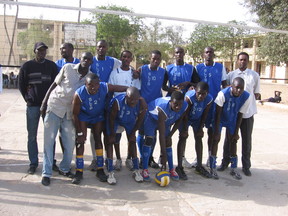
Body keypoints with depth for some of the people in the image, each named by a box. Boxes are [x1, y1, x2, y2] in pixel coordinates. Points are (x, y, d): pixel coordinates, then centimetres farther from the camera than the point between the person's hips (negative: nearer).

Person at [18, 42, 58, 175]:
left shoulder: (52, 66, 6)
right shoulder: (27, 66, 4)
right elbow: (21, 85, 9)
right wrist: (28, 98, 0)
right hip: (32, 105, 0)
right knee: (32, 135, 3)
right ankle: (33, 163, 12)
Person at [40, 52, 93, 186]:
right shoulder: (67, 68, -5)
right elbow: (54, 85, 0)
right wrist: (44, 103, -3)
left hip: (70, 112, 3)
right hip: (54, 106, -2)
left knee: (70, 143, 5)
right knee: (49, 141, -1)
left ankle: (64, 169, 27)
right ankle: (46, 173, 7)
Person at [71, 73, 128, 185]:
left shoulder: (105, 87, -31)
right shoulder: (79, 94, -34)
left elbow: (122, 88, -18)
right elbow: (75, 114, -22)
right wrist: (79, 132, -19)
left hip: (98, 116, 2)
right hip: (83, 116, -2)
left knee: (98, 138, 2)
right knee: (81, 140, -9)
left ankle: (100, 169, 11)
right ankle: (79, 171, 1)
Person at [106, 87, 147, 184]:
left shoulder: (142, 104, -31)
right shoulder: (117, 102, -40)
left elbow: (140, 120, -13)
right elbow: (112, 119, -24)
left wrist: (133, 133, -5)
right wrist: (112, 134, -14)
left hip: (130, 121, 3)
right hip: (115, 119, -2)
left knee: (132, 141, 2)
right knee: (110, 141, -11)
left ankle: (136, 170, 14)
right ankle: (110, 173, -7)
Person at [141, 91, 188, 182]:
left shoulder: (185, 106, -28)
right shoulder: (163, 108, -44)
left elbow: (178, 121, -5)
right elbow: (161, 134, -44)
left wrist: (170, 135, -11)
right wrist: (163, 155, -43)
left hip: (166, 120, 5)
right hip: (151, 117, -5)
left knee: (168, 141, -1)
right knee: (149, 139, -18)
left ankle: (171, 170, 10)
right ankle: (145, 170, -11)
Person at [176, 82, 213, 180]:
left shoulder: (209, 99, -26)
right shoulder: (189, 96, -37)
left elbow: (204, 114, -11)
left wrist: (201, 128, -9)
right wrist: (185, 128, -23)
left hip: (197, 118, 4)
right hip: (185, 117, -4)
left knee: (199, 138, 4)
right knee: (183, 137, -12)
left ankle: (199, 166, 15)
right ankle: (179, 167, -8)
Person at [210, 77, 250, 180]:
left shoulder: (246, 97, -23)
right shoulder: (223, 94, -33)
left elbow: (240, 115, -12)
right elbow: (218, 113, -25)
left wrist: (236, 132, -8)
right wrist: (216, 131, -23)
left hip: (232, 120, 3)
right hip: (220, 118, -3)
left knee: (233, 141, 6)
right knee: (216, 139, -9)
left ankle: (234, 168, 20)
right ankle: (212, 168, 2)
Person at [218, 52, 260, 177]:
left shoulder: (254, 75, 3)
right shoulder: (231, 75, 6)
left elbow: (257, 94, 7)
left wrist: (249, 98, -10)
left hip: (248, 113, 0)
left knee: (247, 140, 8)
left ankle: (246, 166, 20)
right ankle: (225, 162, 24)